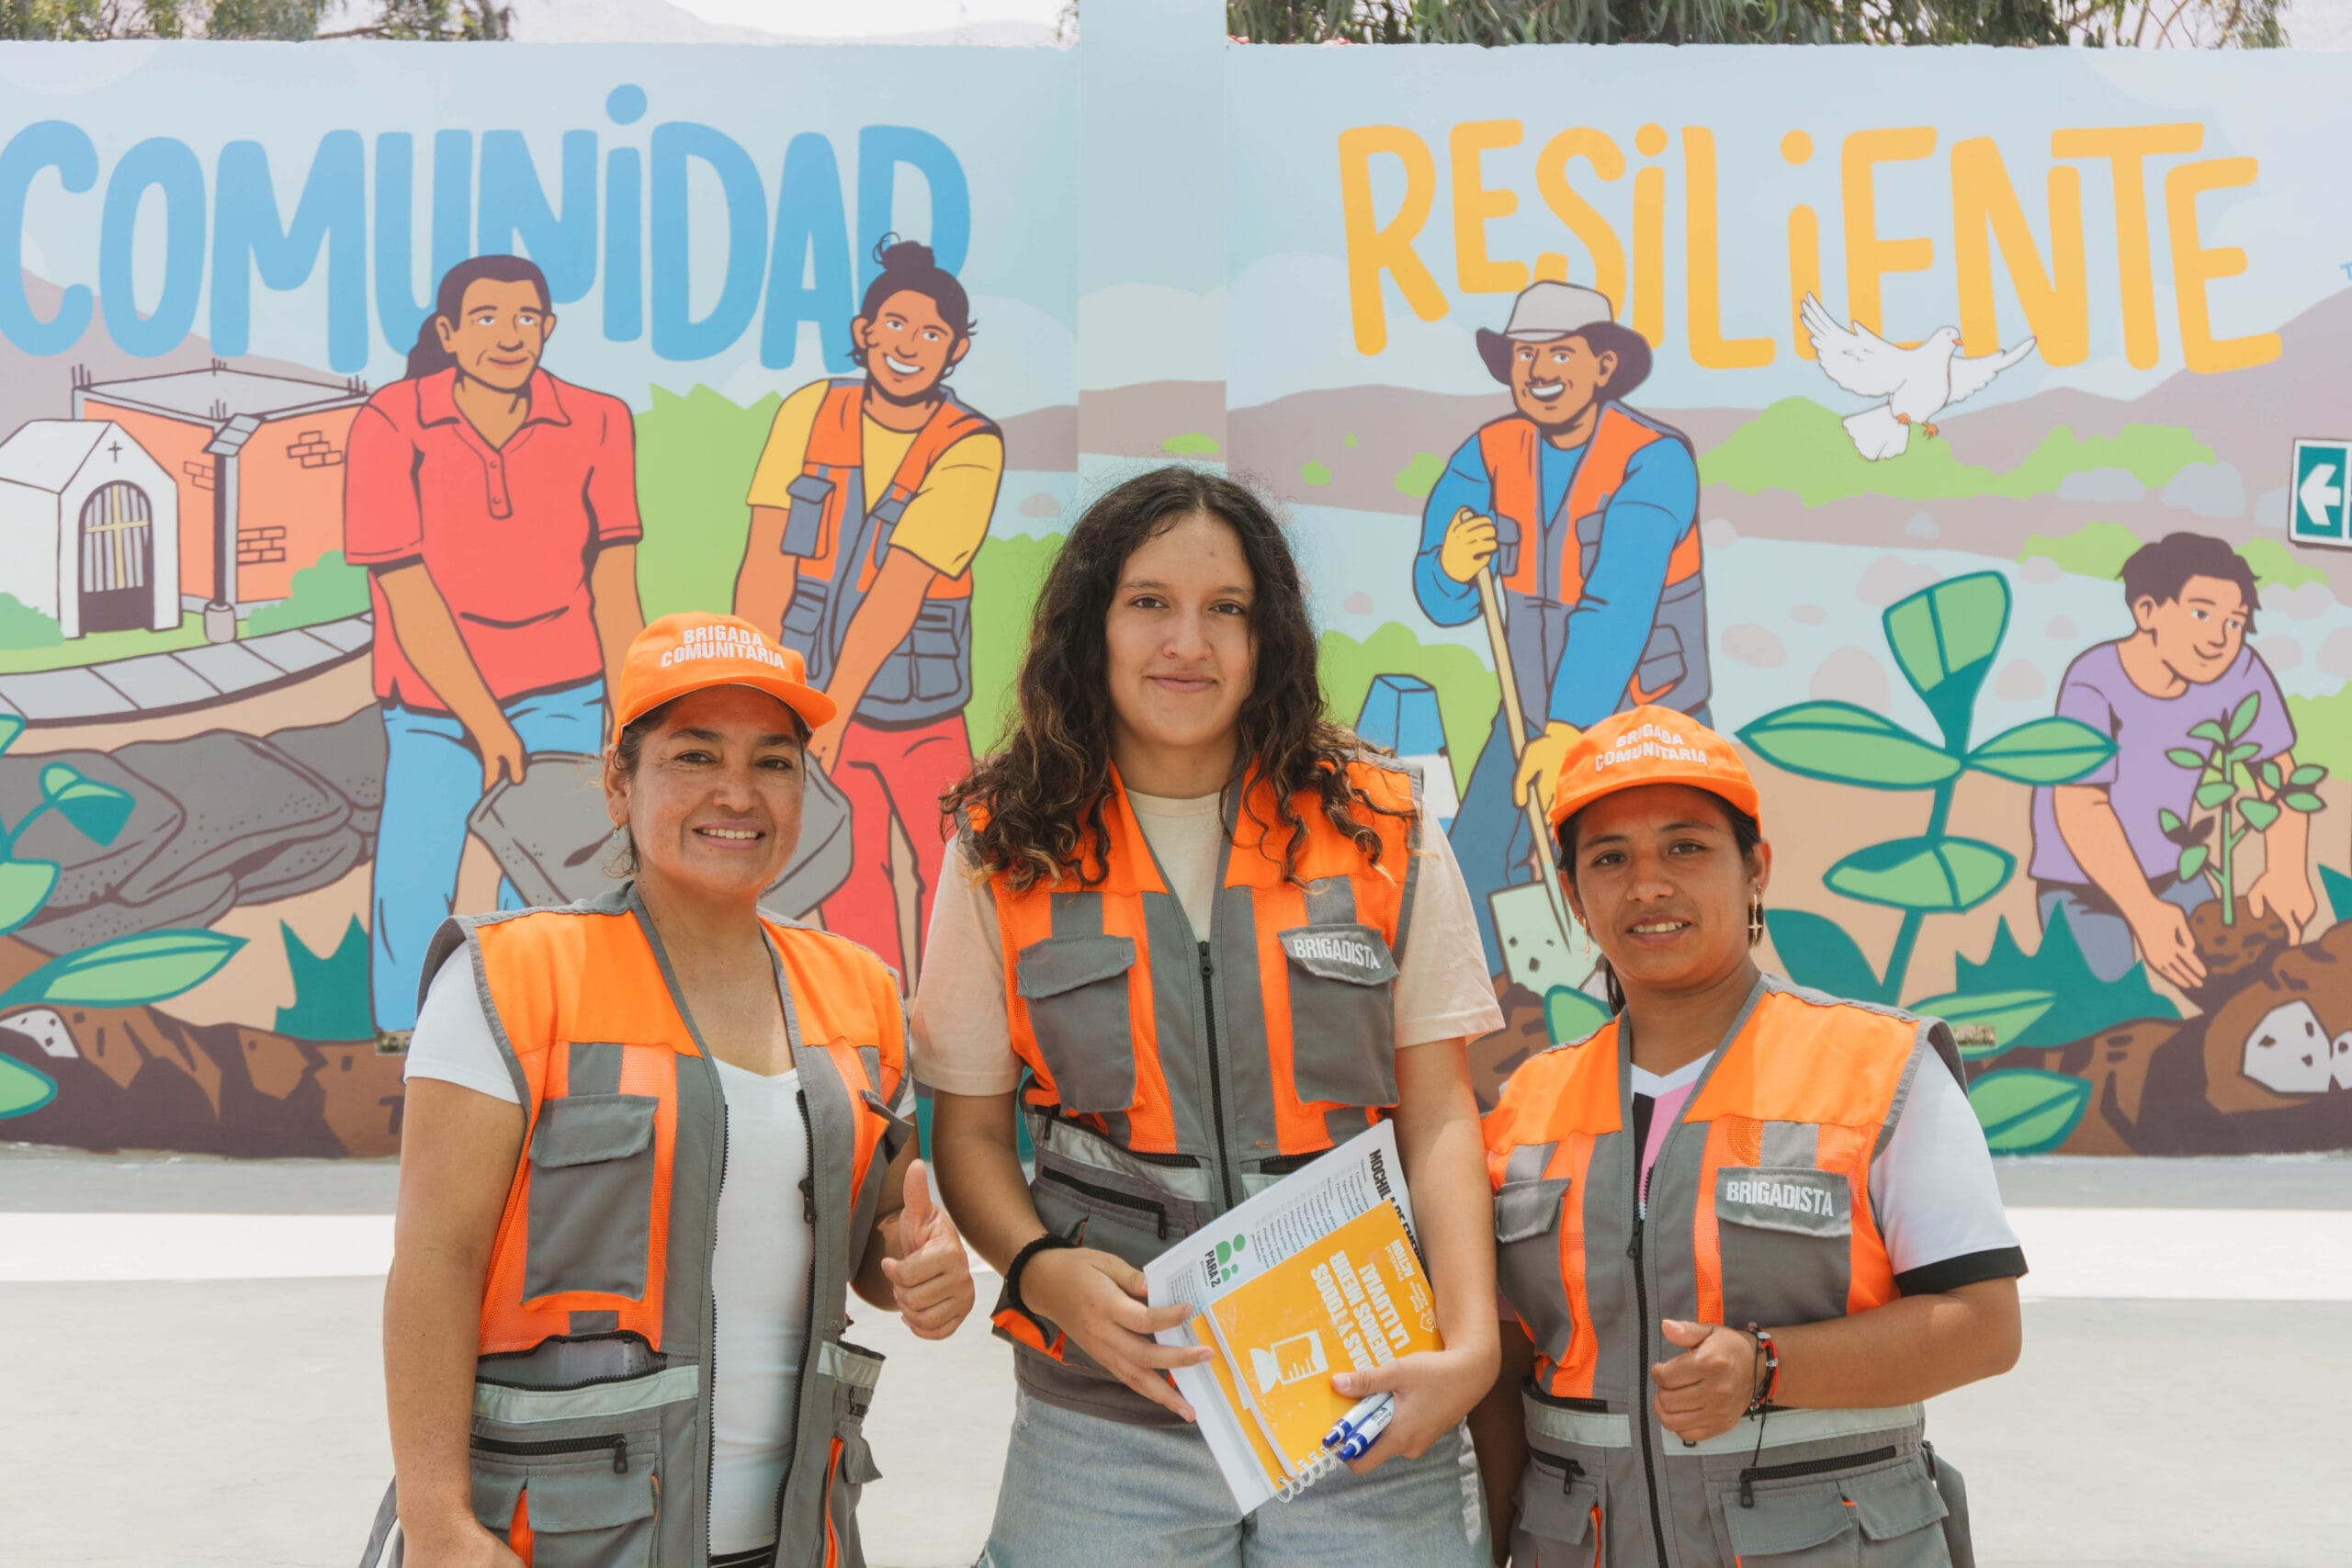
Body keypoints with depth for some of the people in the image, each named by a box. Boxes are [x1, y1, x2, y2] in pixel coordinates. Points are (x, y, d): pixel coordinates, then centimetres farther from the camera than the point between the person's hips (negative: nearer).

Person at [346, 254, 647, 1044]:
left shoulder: (597, 424, -5)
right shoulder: (390, 427, -11)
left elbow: (614, 593, -2)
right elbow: (410, 600, -12)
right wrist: (486, 728, -16)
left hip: (562, 697, 1)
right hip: (432, 702, 0)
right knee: (411, 890, -3)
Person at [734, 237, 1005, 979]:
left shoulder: (971, 449, -11)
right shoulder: (810, 412, -1)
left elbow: (898, 591, -18)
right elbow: (766, 563, -5)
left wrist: (834, 711, -22)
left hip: (918, 713, -2)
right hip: (812, 693, 2)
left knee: (952, 876, 3)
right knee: (850, 880, 8)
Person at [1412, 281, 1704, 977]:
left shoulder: (1655, 462, -23)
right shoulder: (1488, 454, -7)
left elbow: (1619, 607, -35)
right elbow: (1444, 602, -10)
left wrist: (1567, 731, -44)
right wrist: (1451, 566, -34)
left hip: (1650, 722, -5)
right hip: (1534, 716, 5)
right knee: (1473, 884, 3)